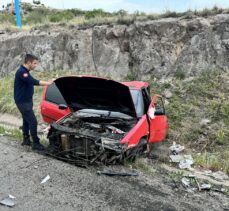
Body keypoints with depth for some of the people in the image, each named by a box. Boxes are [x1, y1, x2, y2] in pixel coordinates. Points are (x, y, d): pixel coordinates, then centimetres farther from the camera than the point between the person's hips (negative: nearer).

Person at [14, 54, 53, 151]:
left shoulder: (25, 72, 12)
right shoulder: (21, 72, -22)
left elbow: (32, 81, 16)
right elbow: (33, 82, -29)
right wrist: (48, 83, -27)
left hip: (26, 101, 11)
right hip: (23, 102, -11)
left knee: (26, 121, 18)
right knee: (33, 122, -10)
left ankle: (26, 140, 31)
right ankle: (36, 144, -4)